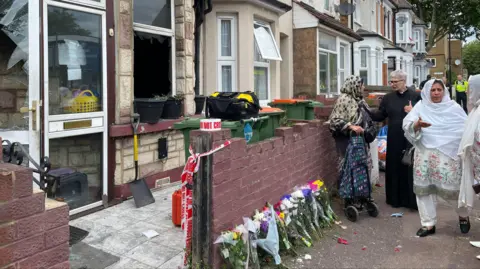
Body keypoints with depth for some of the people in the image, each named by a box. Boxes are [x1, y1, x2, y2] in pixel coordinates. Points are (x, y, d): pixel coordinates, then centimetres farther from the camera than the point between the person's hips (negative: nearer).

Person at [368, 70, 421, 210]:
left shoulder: (416, 96, 0)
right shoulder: (388, 98, 7)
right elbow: (380, 115, 2)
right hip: (394, 139, 2)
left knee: (412, 167, 1)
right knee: (395, 167, 6)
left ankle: (413, 199, 11)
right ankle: (397, 198, 18)